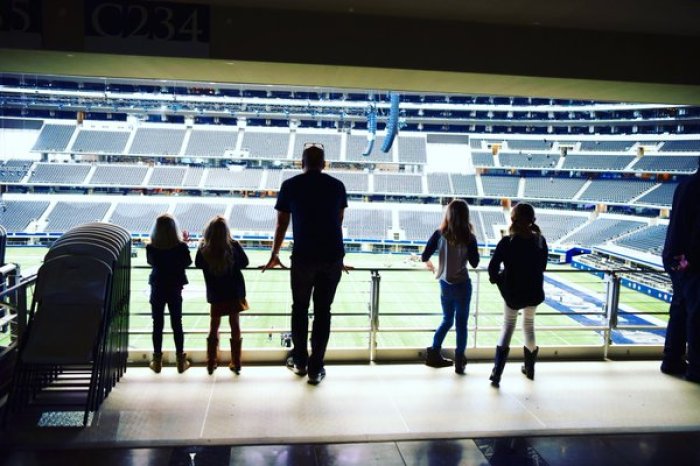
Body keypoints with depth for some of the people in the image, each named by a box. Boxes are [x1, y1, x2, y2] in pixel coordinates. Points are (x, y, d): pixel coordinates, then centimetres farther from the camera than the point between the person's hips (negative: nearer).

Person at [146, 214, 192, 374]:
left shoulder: (151, 248, -14)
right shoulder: (181, 247, -17)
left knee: (157, 325, 11)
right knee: (177, 324, 11)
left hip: (157, 289, 0)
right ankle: (180, 361, 18)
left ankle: (157, 361, 19)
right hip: (175, 289, 0)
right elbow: (187, 263, 1)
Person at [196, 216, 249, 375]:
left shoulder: (204, 248, -14)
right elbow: (244, 262, 0)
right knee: (235, 326, 10)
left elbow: (198, 264, 3)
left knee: (214, 327, 14)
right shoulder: (234, 245, -14)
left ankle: (211, 364, 17)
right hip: (234, 292, 0)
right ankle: (236, 364, 15)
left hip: (215, 294, 0)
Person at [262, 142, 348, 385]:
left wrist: (274, 255, 22)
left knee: (300, 308, 16)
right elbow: (338, 222, 14)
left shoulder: (290, 185, 4)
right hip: (333, 257, 1)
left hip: (304, 256, -1)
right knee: (323, 310, 8)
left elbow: (281, 224, 9)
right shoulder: (337, 186, 8)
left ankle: (299, 361, 27)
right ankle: (315, 368, 13)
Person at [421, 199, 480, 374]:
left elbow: (424, 257, -7)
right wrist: (471, 239, 0)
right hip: (462, 285, -3)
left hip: (445, 284, 3)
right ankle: (459, 362, 11)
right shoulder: (468, 237, -12)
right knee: (461, 323, 7)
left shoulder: (439, 234, -7)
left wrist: (430, 265, 15)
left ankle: (433, 353, 22)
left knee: (447, 320, 21)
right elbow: (475, 263, -6)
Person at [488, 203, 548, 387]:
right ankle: (529, 369, 38)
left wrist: (497, 279, 2)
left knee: (508, 326, 13)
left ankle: (497, 374, 4)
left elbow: (492, 268, -18)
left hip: (513, 292, -3)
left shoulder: (507, 242, -19)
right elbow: (542, 267, 3)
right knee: (529, 325, 23)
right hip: (534, 292, 3)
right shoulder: (540, 240, -7)